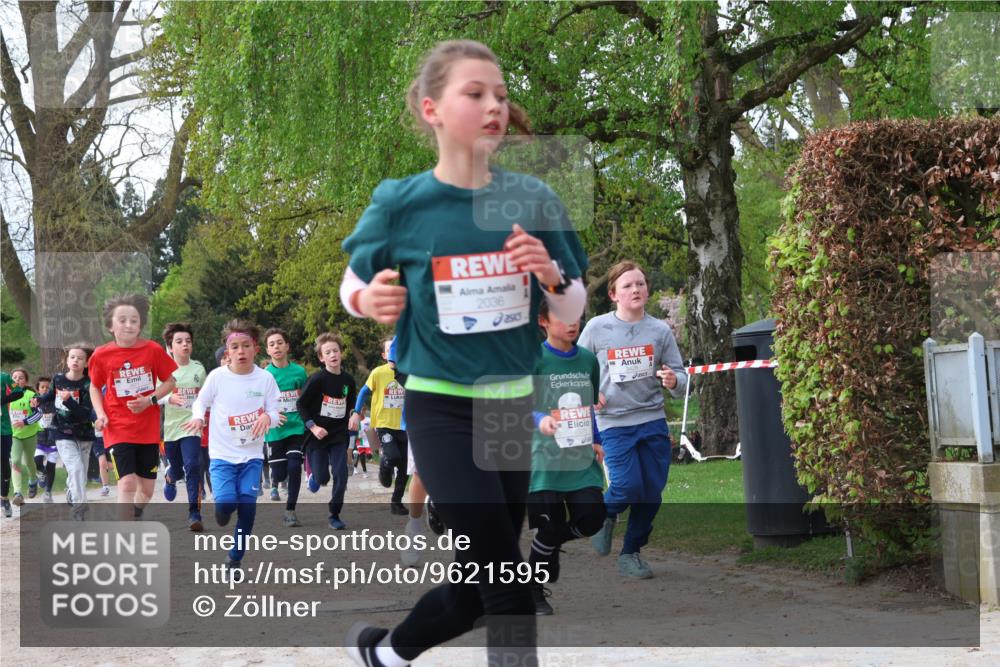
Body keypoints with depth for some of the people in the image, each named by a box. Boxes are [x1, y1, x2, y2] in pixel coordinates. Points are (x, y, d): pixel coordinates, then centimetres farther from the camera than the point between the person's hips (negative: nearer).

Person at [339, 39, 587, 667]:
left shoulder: (533, 199, -3)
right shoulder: (400, 204, -9)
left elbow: (573, 311, 4)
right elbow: (353, 288, 4)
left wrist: (553, 276, -17)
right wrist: (370, 300, -18)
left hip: (512, 406, 4)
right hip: (441, 408, -4)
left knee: (476, 589, 14)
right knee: (508, 584, -11)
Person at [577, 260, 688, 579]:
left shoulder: (660, 330, 3)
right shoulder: (597, 328, -2)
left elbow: (680, 373, 5)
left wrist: (673, 380, -17)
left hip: (653, 421, 3)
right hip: (614, 422, -3)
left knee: (652, 493, 3)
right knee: (627, 486, -17)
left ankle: (631, 554, 22)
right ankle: (607, 512, 18)